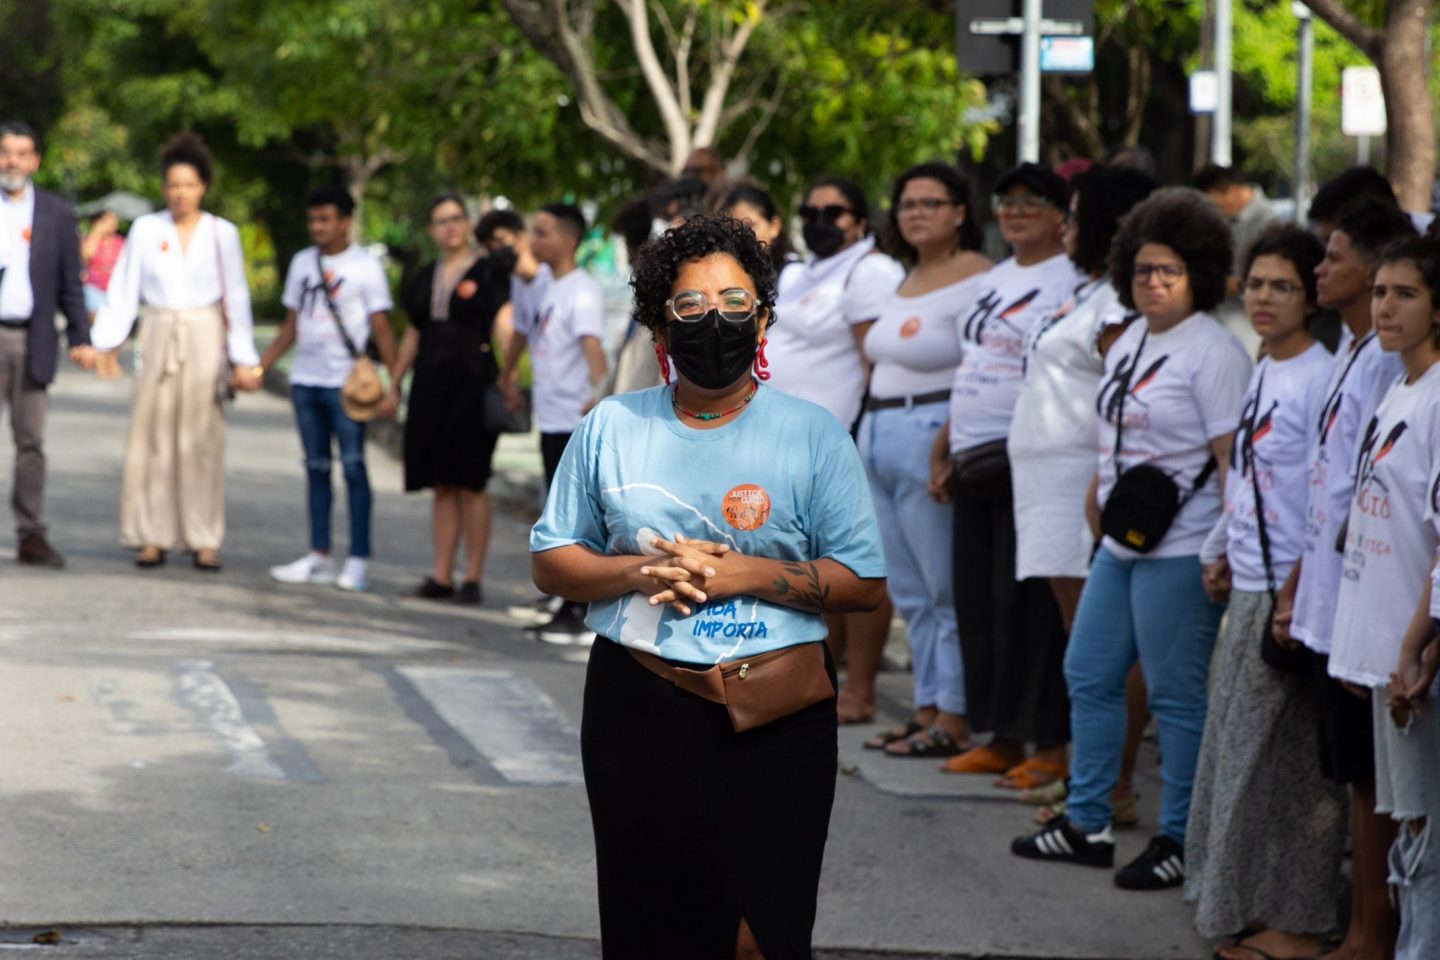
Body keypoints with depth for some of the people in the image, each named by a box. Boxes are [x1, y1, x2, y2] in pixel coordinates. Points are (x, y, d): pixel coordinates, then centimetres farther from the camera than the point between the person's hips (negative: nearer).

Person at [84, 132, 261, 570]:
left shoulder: (222, 234, 2)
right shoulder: (145, 230, 3)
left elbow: (236, 299, 4)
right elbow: (123, 291, 5)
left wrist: (244, 359, 1)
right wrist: (101, 341, -3)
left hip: (204, 340, -1)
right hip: (158, 337, 1)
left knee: (202, 439, -2)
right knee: (151, 436, -2)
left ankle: (204, 541, 2)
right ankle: (152, 538, 4)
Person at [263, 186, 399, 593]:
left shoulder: (365, 267, -3)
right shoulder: (302, 263, 12)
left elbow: (382, 330, -5)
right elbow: (290, 327, 17)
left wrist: (393, 386, -14)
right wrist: (258, 367, 7)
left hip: (346, 384, -5)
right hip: (306, 380, 5)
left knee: (353, 466, -7)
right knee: (316, 467, 7)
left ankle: (359, 560, -5)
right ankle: (319, 557, 10)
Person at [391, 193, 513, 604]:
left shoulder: (489, 270, -2)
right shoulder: (426, 278, 16)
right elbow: (413, 334, 24)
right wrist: (394, 383, 22)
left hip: (473, 385, -6)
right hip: (431, 385, 6)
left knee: (470, 484, -5)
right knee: (442, 486, 7)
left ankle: (473, 577, 0)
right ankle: (441, 575, 9)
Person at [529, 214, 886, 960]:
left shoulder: (812, 435, 0)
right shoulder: (612, 428, 7)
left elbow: (866, 583, -3)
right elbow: (550, 563, 9)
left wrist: (747, 574, -15)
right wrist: (642, 571, -10)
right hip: (637, 710, 2)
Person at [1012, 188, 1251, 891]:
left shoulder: (1214, 353, -13)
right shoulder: (1129, 343, 13)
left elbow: (1234, 459, -16)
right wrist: (1098, 500, 19)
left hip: (1181, 551, -9)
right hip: (1120, 543, 9)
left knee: (1175, 694, -3)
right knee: (1088, 675, 14)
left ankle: (1180, 841, 7)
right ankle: (1086, 824, 25)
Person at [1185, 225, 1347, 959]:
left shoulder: (1321, 378, -15)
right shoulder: (1262, 374, 13)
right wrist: (1220, 550, 25)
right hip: (1249, 591, 9)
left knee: (1284, 759, -3)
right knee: (1237, 749, 13)